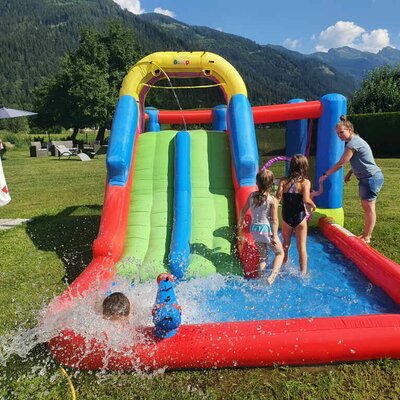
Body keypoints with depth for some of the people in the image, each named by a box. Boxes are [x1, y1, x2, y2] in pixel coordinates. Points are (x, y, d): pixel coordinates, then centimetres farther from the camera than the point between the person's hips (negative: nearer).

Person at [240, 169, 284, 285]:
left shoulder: (252, 195, -2)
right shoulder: (272, 200, -14)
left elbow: (243, 211, 8)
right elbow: (274, 220, -15)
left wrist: (241, 220, 27)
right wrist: (274, 236, -11)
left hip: (254, 229, 5)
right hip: (267, 229, -5)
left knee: (263, 256, 21)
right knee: (280, 253, 15)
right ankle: (271, 277, -2)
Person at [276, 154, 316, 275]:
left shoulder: (284, 181, -4)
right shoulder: (305, 182, -10)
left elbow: (278, 197, -16)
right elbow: (306, 200, -21)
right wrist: (313, 205, -3)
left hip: (286, 218, 3)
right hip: (300, 218, -2)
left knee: (286, 244, 23)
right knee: (302, 247, 9)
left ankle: (284, 266, 39)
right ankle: (303, 272, 15)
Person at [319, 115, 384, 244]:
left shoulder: (353, 143, -18)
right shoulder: (355, 140, 13)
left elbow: (341, 163, -18)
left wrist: (326, 174, -10)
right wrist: (350, 173, 14)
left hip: (371, 178, -10)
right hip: (365, 178, 10)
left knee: (369, 207, -3)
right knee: (365, 207, 15)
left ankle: (367, 237, 5)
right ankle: (365, 234, 24)